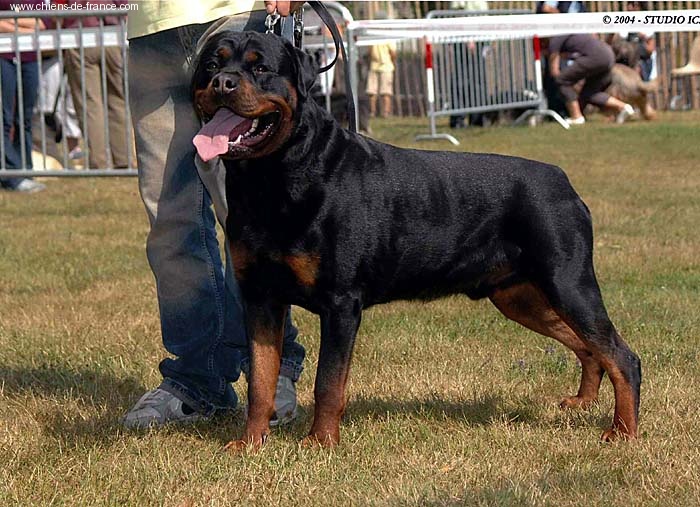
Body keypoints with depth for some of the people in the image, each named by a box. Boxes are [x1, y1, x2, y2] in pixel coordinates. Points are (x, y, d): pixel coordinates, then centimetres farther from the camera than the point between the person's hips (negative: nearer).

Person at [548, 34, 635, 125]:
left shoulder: (554, 40, 5)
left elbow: (554, 71, 3)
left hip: (596, 56, -9)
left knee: (563, 80, 2)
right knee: (589, 93, 17)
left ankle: (577, 117, -1)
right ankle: (622, 106, 4)